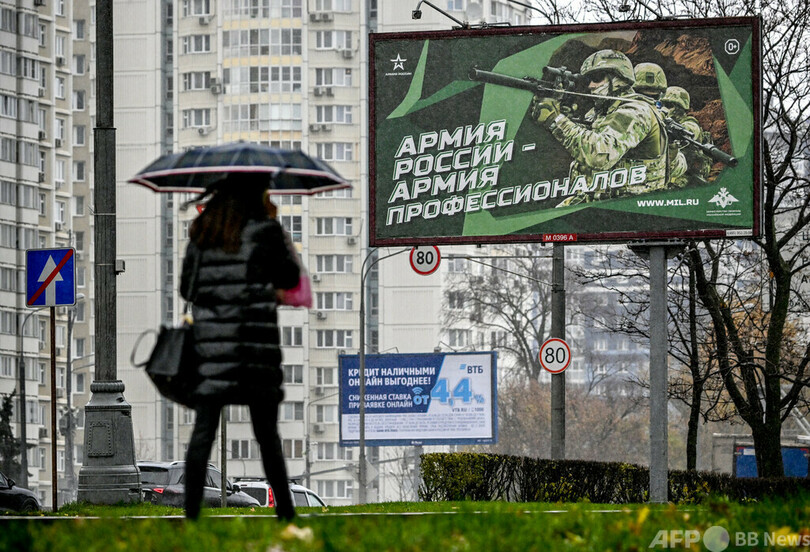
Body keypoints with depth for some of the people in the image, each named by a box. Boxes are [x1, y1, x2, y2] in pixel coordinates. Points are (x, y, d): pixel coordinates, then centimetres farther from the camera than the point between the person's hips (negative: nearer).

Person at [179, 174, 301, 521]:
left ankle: (191, 510, -10)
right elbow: (290, 278, 9)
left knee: (203, 430, -1)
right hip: (255, 341, -2)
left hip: (210, 340, 2)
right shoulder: (265, 230, -3)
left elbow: (187, 289, 13)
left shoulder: (201, 232, 9)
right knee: (267, 433, 6)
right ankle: (285, 511, 10)